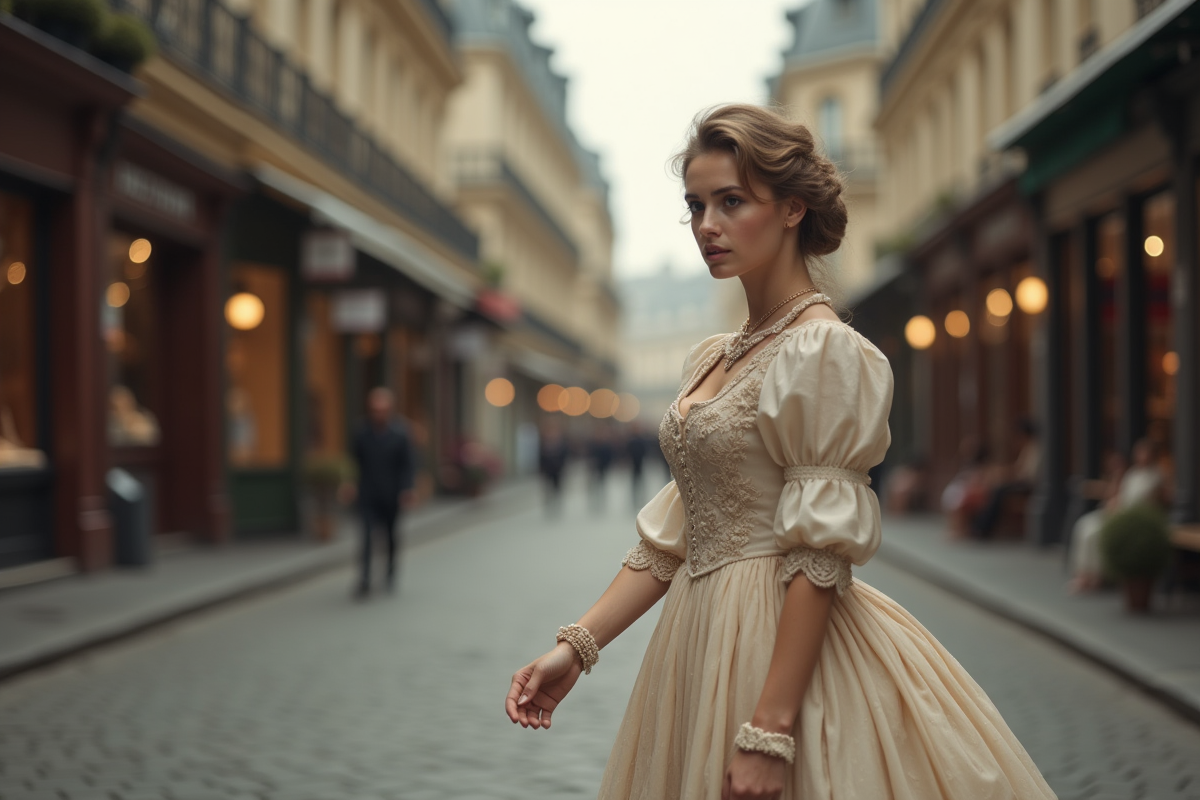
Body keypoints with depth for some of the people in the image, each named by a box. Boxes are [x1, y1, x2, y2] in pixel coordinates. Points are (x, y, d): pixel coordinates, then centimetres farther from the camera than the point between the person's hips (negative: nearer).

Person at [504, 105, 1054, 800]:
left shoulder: (823, 351, -13)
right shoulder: (710, 359, 11)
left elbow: (820, 557, -19)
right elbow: (670, 538, 11)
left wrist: (770, 731, -23)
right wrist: (577, 646, 2)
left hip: (782, 644, -8)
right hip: (703, 638, 8)